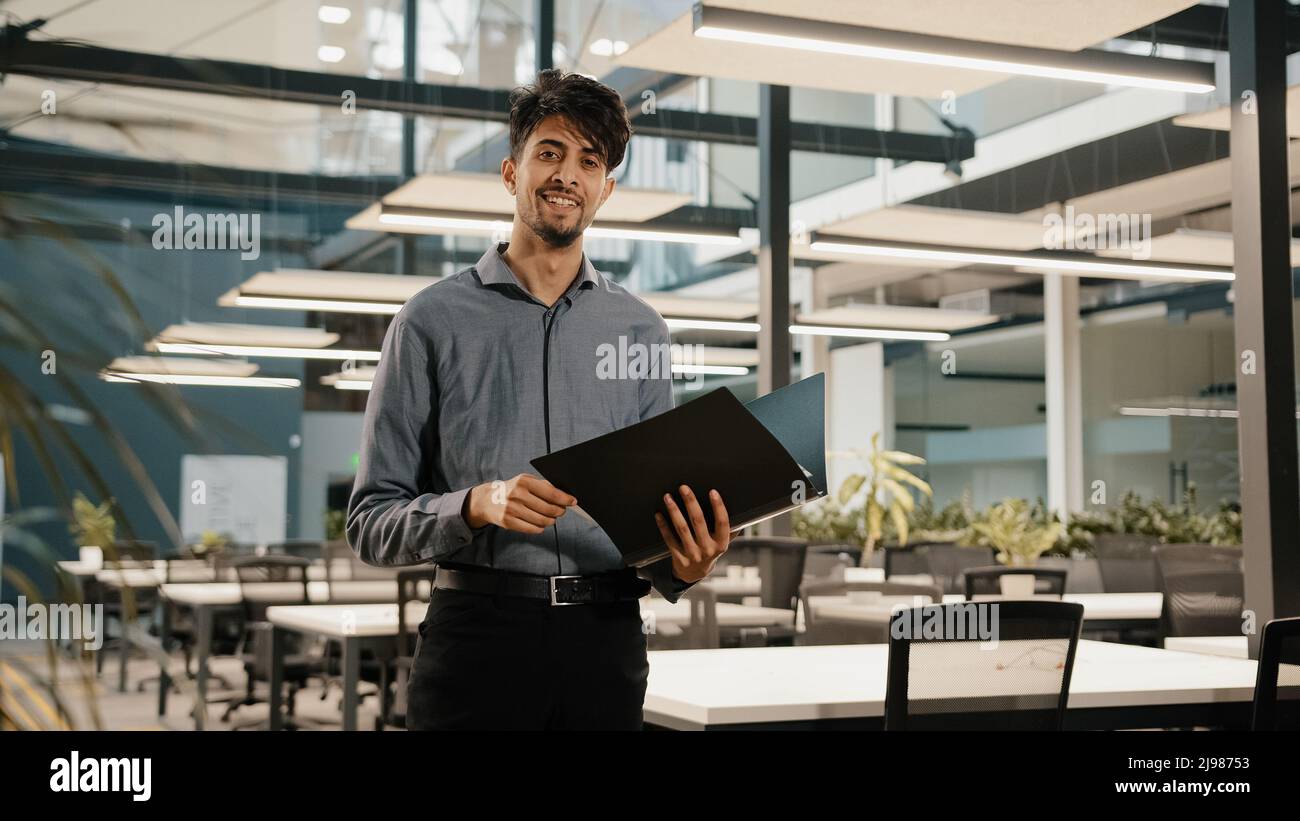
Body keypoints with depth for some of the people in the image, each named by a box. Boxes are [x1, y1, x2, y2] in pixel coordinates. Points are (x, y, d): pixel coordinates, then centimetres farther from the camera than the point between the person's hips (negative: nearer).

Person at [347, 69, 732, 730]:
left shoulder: (640, 329, 10)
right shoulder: (433, 321, 2)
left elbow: (659, 511, 12)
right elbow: (371, 524, 0)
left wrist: (682, 566, -10)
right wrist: (477, 504, -18)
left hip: (606, 637, 3)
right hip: (475, 632, -2)